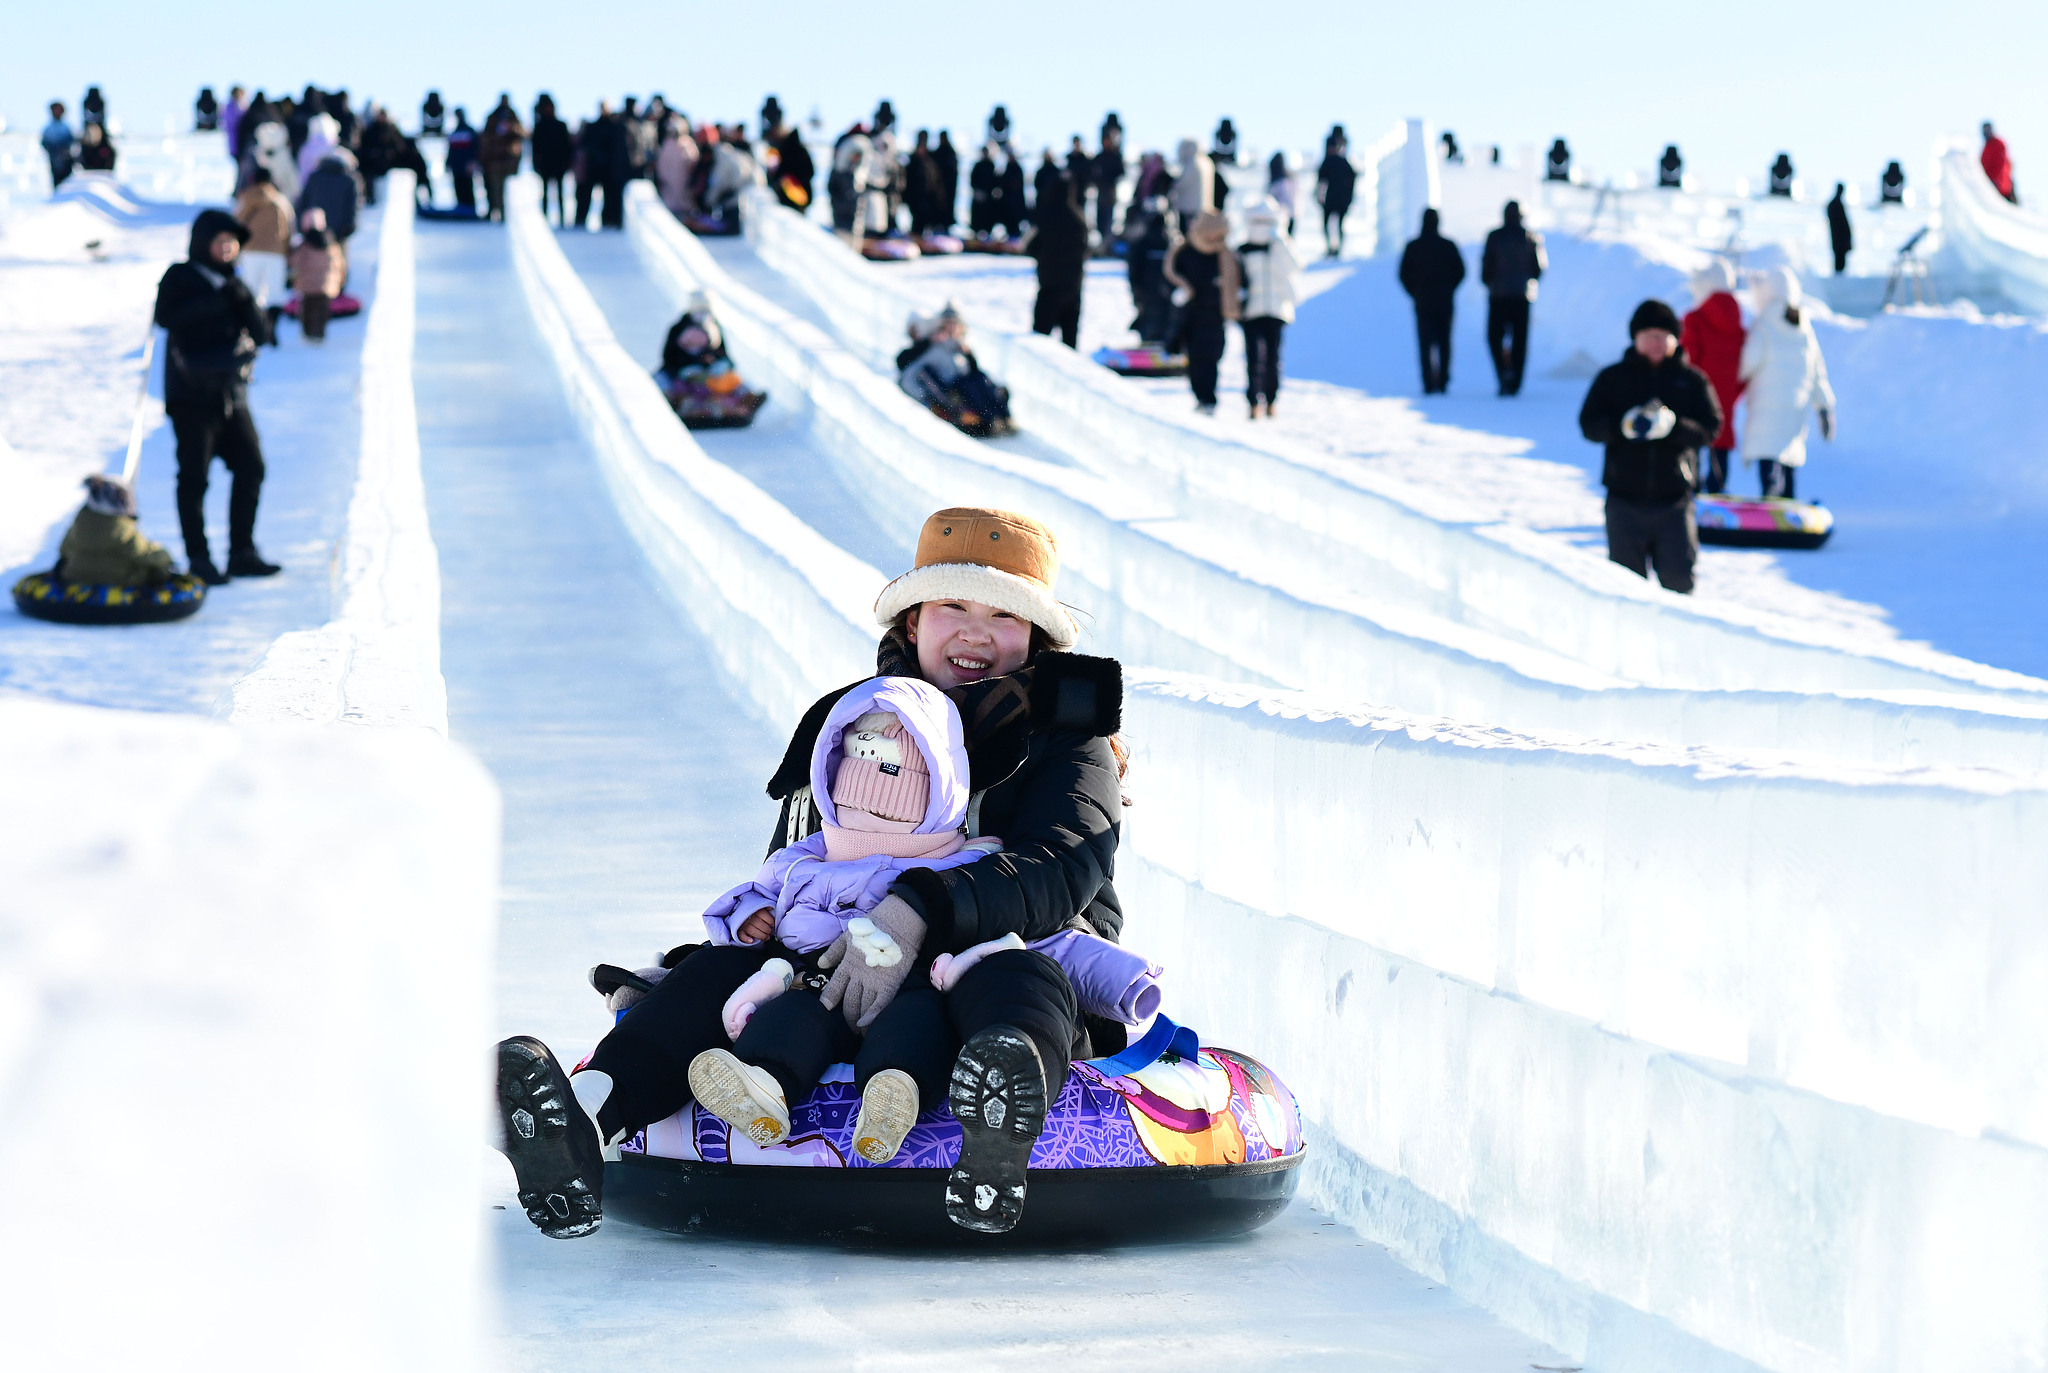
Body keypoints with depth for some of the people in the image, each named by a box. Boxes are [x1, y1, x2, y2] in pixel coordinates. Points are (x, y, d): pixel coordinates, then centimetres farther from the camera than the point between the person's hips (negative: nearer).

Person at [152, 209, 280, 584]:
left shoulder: (232, 283, 14)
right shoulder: (180, 278, -2)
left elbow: (261, 333, 7)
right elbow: (167, 315, -21)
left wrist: (245, 304, -12)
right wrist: (216, 302, -23)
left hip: (230, 394, 6)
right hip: (192, 394, -6)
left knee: (250, 467, 4)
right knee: (194, 476, -5)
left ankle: (242, 553, 13)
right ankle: (198, 559, -1)